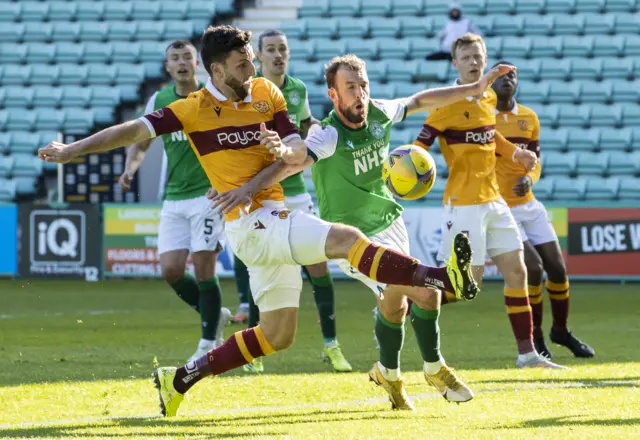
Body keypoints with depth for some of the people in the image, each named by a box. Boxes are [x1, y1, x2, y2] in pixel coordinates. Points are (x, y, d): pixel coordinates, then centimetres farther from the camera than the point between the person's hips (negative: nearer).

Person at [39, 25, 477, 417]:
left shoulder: (268, 93, 8)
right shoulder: (196, 109, -7)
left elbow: (302, 153, 9)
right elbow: (136, 130, -7)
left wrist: (285, 150, -15)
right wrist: (72, 150, -11)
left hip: (272, 220, 7)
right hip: (251, 224, -7)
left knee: (277, 335, 13)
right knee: (346, 239, -23)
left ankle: (181, 379, 20)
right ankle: (437, 276, -28)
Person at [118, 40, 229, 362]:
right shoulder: (159, 101, 6)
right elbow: (140, 144, 13)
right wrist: (130, 168, -6)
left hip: (209, 193, -4)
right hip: (173, 199, 4)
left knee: (203, 267, -9)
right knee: (171, 269, -4)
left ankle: (209, 344, 2)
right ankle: (215, 316, 21)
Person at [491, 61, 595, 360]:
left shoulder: (529, 118, 7)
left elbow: (535, 161, 13)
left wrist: (529, 178, -8)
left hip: (528, 205, 5)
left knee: (557, 267, 5)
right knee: (533, 267, -17)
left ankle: (561, 330, 29)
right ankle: (534, 339, 0)